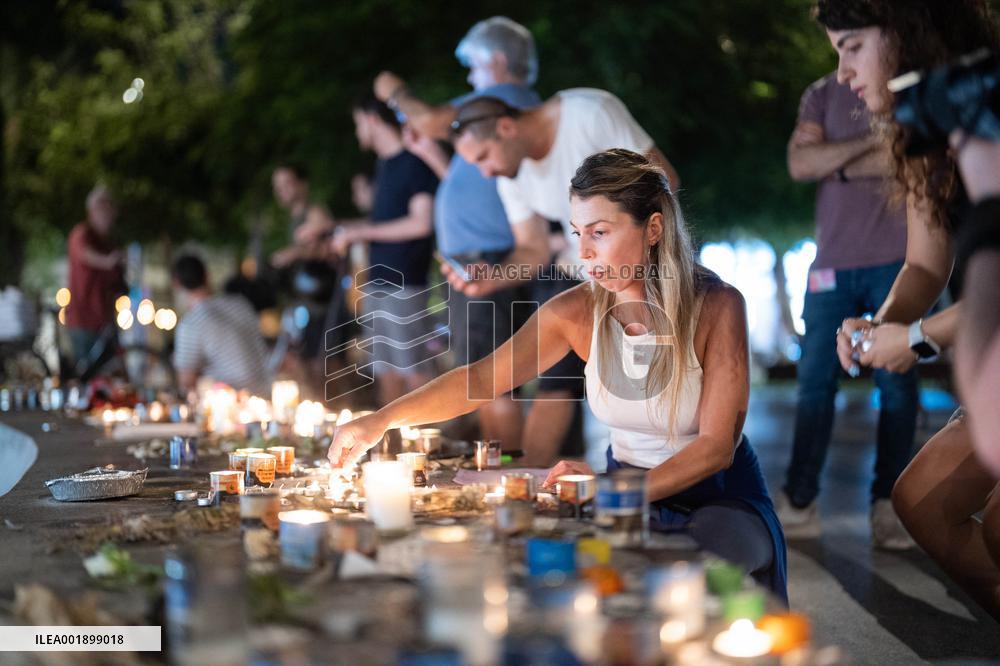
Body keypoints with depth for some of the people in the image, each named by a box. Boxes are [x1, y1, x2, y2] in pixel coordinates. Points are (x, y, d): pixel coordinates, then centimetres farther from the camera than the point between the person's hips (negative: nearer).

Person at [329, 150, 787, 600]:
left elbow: (716, 445, -19)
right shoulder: (578, 311, -7)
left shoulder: (717, 307, -17)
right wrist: (382, 421, -24)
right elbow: (482, 377, -10)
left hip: (722, 500, -3)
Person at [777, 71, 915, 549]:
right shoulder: (823, 94, 13)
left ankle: (888, 507, 5)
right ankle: (799, 503, 6)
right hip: (833, 260, 2)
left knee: (897, 383, -2)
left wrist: (837, 165, -3)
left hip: (898, 259, -2)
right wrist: (871, 141, -10)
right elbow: (799, 164, -2)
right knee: (814, 380, 0)